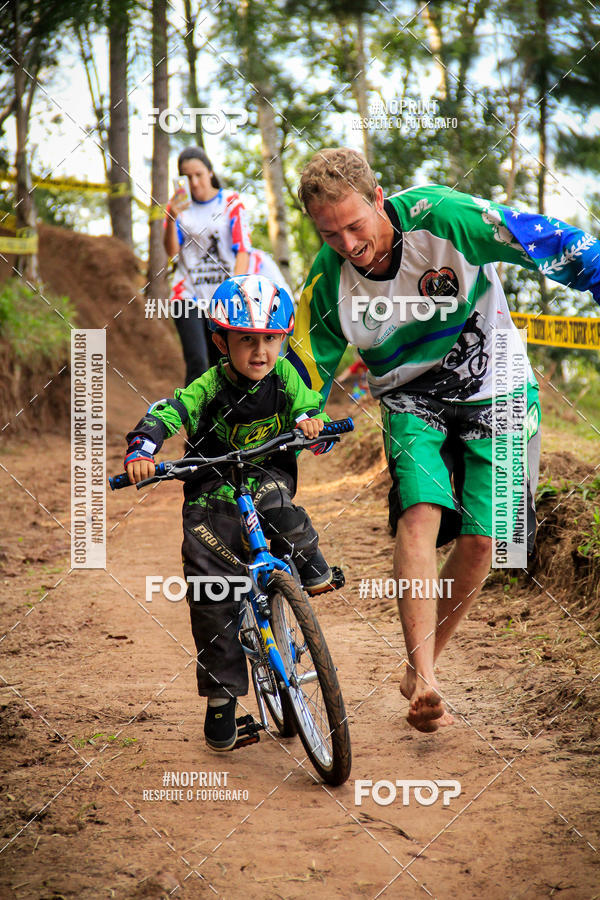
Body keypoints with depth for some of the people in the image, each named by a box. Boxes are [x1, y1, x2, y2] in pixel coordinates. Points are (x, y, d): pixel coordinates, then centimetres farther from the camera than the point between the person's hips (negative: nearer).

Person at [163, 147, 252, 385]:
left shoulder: (231, 202, 1)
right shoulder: (179, 205, 6)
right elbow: (171, 250, -6)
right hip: (188, 295, 0)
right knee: (197, 364, -16)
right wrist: (172, 218, -25)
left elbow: (242, 249, -7)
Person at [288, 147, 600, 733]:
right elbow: (303, 376, -5)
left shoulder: (439, 216, -27)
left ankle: (423, 664, 16)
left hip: (495, 389, -1)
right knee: (420, 514, -24)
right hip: (411, 399, 1)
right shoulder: (328, 280, -17)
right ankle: (423, 682, -27)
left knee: (480, 540, -5)